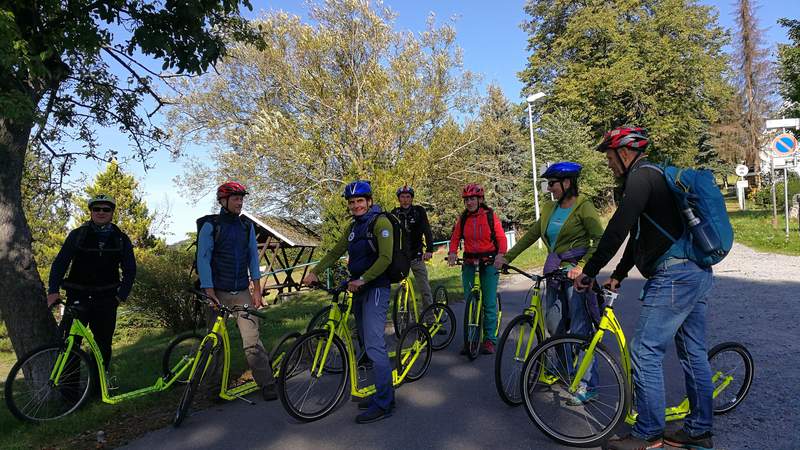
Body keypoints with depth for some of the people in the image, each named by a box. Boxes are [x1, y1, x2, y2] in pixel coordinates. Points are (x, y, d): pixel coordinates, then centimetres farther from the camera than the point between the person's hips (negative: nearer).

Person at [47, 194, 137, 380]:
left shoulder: (121, 239, 5)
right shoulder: (77, 235, 1)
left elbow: (130, 270, 8)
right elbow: (59, 263, -2)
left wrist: (121, 295, -1)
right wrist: (53, 290, -14)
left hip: (105, 300, 1)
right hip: (78, 297, -1)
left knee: (103, 345, 3)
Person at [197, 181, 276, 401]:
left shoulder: (247, 226, 10)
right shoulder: (210, 226, -1)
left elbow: (253, 257, 11)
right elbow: (203, 259, -5)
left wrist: (257, 289, 6)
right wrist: (209, 290, -13)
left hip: (243, 292, 2)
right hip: (219, 293, -2)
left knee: (252, 340, -4)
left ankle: (267, 383, 0)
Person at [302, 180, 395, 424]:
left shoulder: (380, 222, -10)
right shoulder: (353, 227, 16)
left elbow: (385, 258, -20)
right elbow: (336, 251, 16)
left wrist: (362, 279, -24)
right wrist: (315, 272, 6)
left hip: (376, 289, -9)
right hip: (359, 290, 9)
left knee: (374, 345, -12)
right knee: (367, 343, 12)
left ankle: (383, 404, -4)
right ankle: (384, 393, 22)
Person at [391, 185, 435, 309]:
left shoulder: (419, 211, -1)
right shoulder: (395, 213, 5)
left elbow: (427, 231, -9)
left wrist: (429, 250, -24)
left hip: (416, 257, -2)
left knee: (425, 289, -2)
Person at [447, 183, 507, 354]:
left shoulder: (490, 216, -4)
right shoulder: (463, 218, 4)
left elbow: (501, 237, -6)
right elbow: (455, 238, 5)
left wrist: (500, 254, -22)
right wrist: (452, 253, -12)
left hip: (489, 262, -3)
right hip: (469, 262, 3)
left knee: (489, 303, -2)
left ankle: (489, 339, 9)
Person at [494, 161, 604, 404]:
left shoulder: (583, 206, -8)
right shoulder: (550, 208, 12)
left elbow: (600, 239, -14)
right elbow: (531, 235, 14)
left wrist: (582, 266, -25)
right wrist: (507, 257, 10)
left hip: (576, 271, -7)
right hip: (554, 271, 7)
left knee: (580, 329, -3)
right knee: (554, 326, 11)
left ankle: (588, 385, 8)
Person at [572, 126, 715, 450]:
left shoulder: (641, 176, -11)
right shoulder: (656, 175, 22)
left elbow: (617, 230, -18)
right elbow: (637, 235, 24)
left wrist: (588, 273, -11)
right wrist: (617, 276, 24)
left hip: (673, 276, -11)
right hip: (697, 273, 11)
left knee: (645, 353, -5)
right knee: (693, 352, 15)